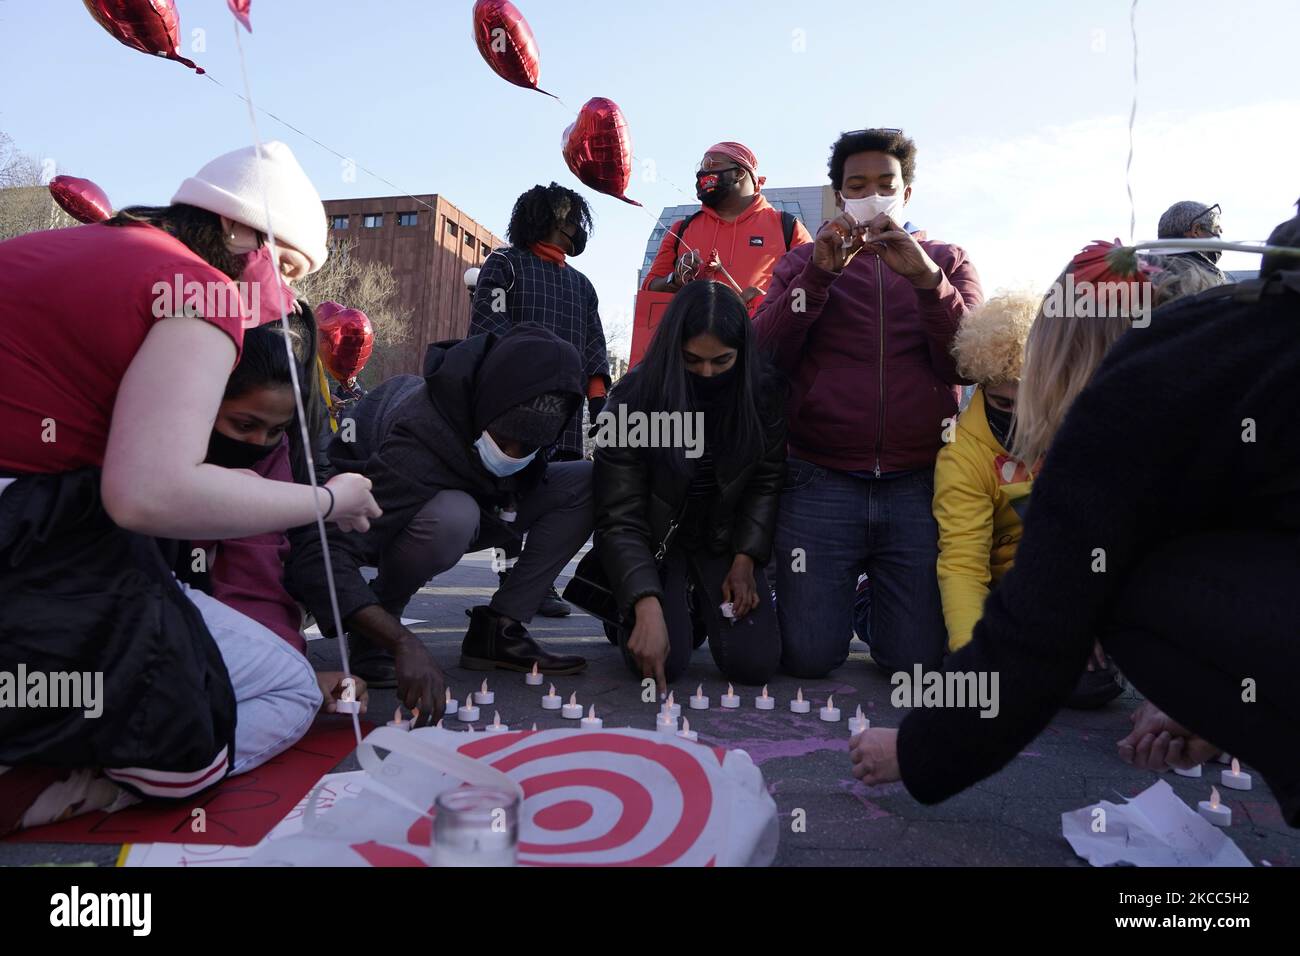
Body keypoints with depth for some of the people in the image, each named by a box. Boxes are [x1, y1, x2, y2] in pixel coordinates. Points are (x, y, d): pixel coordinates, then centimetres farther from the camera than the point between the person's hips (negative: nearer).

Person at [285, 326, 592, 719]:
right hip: (378, 518, -6)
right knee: (451, 515, -43)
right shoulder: (420, 440, -40)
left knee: (586, 482, -14)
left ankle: (496, 628, -11)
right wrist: (404, 642, -56)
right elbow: (318, 554, -47)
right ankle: (376, 631, -14)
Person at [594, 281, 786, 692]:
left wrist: (745, 559, -15)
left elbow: (766, 482, -3)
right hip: (656, 539, -2)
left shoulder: (762, 392, -15)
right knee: (662, 660, -21)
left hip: (725, 538, 2)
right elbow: (620, 519, -24)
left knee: (754, 663, -13)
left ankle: (705, 606, 20)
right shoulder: (634, 397, -22)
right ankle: (681, 607, 14)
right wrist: (648, 608, -35)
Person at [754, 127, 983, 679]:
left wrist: (926, 277, -14)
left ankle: (877, 603, 31)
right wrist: (820, 272, -13)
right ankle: (831, 595, 28)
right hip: (821, 483, 0)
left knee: (918, 661, -1)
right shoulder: (804, 262, 13)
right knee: (808, 657, -4)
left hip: (918, 485, 1)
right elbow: (765, 354, -2)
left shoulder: (946, 262, 14)